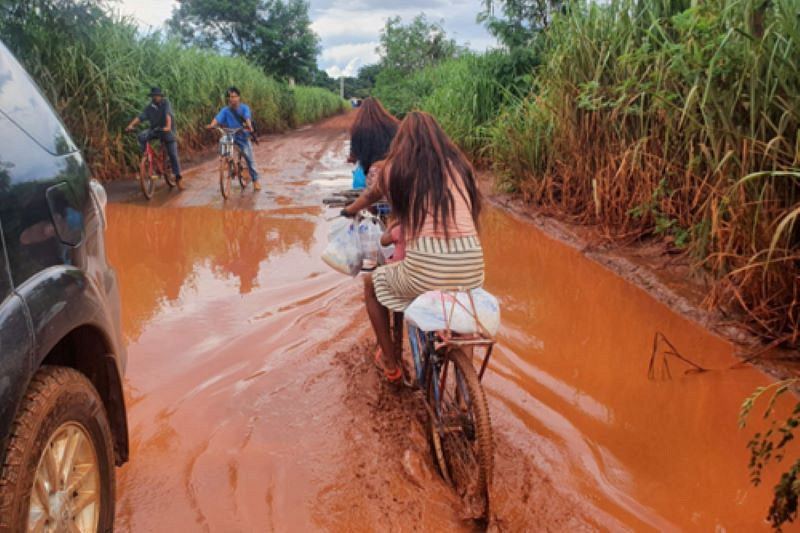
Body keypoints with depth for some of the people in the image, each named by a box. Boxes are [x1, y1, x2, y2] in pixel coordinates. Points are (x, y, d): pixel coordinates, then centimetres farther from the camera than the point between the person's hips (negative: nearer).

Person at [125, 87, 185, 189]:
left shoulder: (165, 103, -11)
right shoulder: (149, 107, 0)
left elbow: (168, 115, -29)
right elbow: (140, 116, -13)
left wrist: (168, 126, -47)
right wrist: (131, 125, -30)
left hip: (167, 131, -3)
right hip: (154, 129, 3)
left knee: (173, 155, -7)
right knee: (141, 137, -25)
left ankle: (178, 178, 1)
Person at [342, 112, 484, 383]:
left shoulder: (396, 167, 9)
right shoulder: (460, 164, 15)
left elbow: (370, 196, 30)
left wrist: (350, 210, 54)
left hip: (426, 269, -4)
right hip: (472, 273, 4)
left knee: (372, 282, 27)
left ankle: (390, 364, 29)